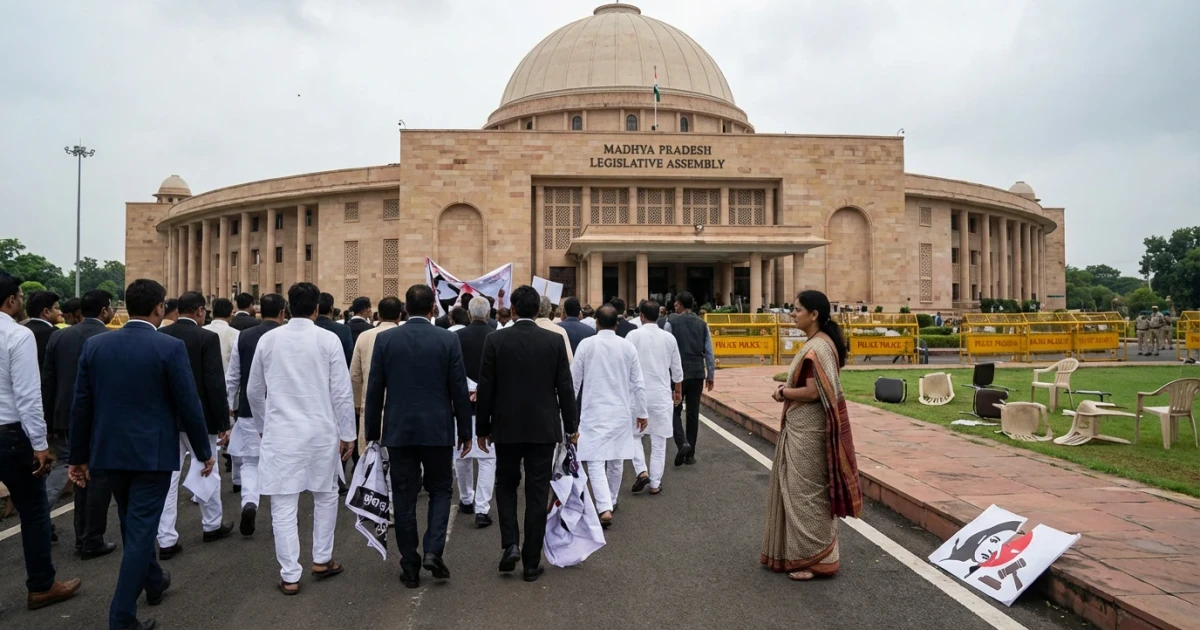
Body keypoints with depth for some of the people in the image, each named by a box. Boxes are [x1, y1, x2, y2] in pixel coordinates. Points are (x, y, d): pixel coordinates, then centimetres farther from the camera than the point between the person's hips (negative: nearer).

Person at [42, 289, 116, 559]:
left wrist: (51, 421, 13)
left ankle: (82, 537, 25)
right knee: (99, 478, 5)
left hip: (71, 418, 6)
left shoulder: (58, 336, 3)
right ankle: (93, 541, 11)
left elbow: (47, 383, 6)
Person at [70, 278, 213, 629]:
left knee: (133, 525, 23)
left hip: (109, 452, 6)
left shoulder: (95, 345, 0)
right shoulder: (171, 347, -14)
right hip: (152, 452, -5)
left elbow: (81, 406, 3)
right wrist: (204, 451, 0)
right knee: (140, 530, 1)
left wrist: (78, 456, 12)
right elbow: (189, 406, -13)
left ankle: (153, 582, 43)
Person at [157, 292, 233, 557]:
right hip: (198, 416, -4)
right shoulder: (207, 337, -13)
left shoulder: (159, 336, 2)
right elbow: (216, 384, -16)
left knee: (168, 476, 6)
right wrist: (224, 422, -10)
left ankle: (166, 540, 8)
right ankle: (212, 525, 29)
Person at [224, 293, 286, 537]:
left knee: (250, 462, 8)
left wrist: (231, 405, 16)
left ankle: (249, 503, -14)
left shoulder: (243, 336, -1)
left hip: (250, 409, 1)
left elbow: (232, 376, 5)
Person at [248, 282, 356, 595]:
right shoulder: (328, 340, -7)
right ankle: (322, 560, 25)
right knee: (326, 495, 19)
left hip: (281, 432, 1)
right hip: (321, 431, -1)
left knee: (284, 505, 5)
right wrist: (347, 434, 3)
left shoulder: (268, 339, 0)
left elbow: (254, 390, 10)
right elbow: (342, 392, -6)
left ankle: (290, 576, 9)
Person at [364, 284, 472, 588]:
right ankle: (433, 552, 0)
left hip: (399, 430, 1)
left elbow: (374, 389, 2)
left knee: (404, 498, 9)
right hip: (438, 429, -1)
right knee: (440, 490, 15)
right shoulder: (448, 339, -6)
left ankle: (410, 566, 15)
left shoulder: (385, 339, -1)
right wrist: (465, 430, 6)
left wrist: (372, 431, 10)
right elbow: (459, 390, -4)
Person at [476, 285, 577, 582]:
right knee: (537, 493, 7)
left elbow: (485, 388, -4)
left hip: (507, 427, 0)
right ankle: (532, 562, 13)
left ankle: (511, 544, 4)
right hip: (544, 427, 1)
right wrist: (571, 425, 10)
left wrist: (482, 428, 6)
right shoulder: (555, 341, -4)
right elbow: (565, 387, -1)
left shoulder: (495, 340, -6)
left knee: (506, 485, 19)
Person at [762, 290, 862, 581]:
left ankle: (816, 559, 12)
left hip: (807, 430, -10)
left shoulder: (817, 347, -20)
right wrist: (787, 388, 4)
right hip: (801, 427, 10)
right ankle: (799, 551, 28)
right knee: (798, 490, 17)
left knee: (807, 492, 0)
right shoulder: (817, 343, 12)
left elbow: (812, 392, -25)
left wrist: (783, 393, -9)